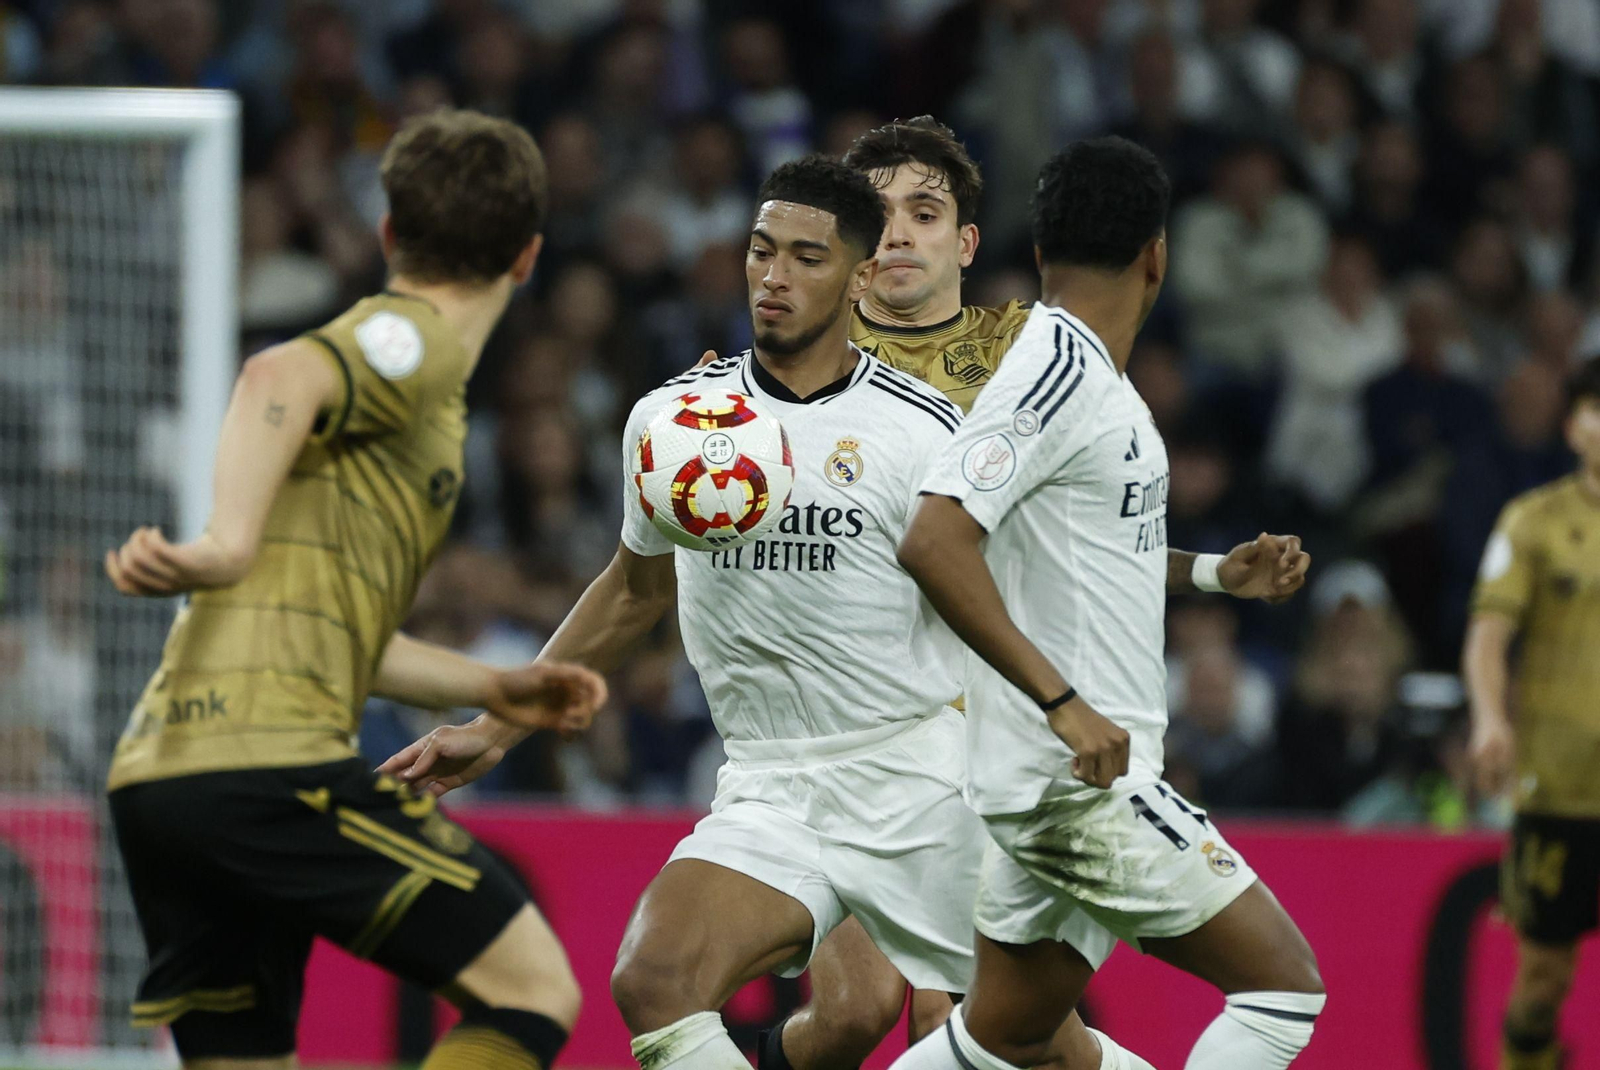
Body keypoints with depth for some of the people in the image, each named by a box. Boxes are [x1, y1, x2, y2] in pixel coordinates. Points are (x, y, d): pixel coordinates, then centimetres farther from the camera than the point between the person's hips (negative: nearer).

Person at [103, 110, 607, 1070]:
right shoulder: (419, 343, 0)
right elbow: (279, 377, -23)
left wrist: (494, 688, 37)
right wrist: (226, 543, -33)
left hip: (157, 771, 9)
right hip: (269, 761, -9)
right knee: (533, 991, -4)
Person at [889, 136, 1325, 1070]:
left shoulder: (1092, 375, 15)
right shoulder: (1060, 371, -15)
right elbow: (933, 540, -25)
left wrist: (1216, 572, 19)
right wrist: (1062, 701, -28)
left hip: (1078, 768, 10)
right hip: (1079, 774, -10)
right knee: (1285, 985, -8)